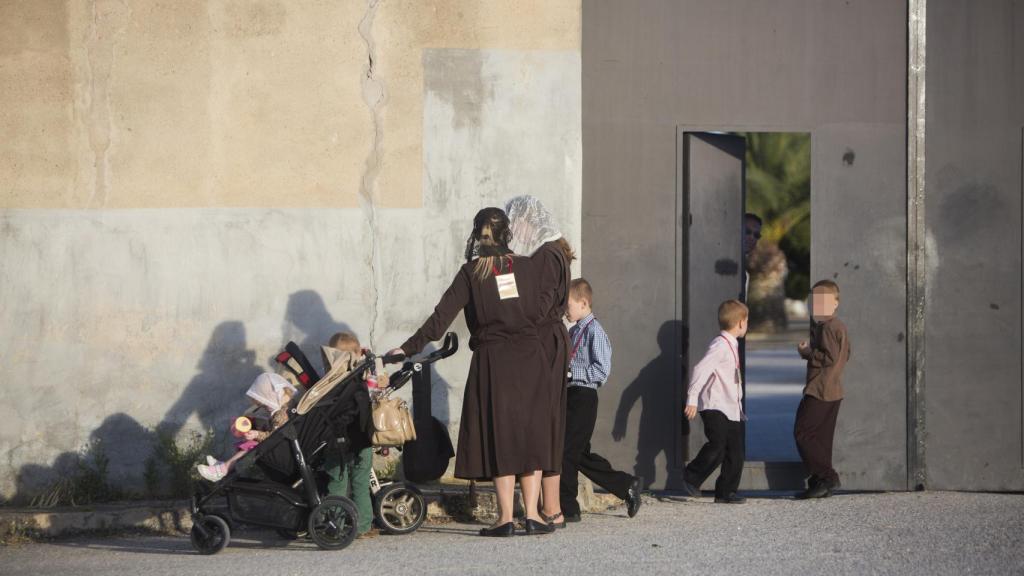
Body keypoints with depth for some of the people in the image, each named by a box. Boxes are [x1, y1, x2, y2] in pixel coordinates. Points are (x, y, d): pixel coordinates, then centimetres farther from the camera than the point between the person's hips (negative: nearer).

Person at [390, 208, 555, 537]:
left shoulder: (471, 272, -2)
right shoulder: (526, 268, 5)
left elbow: (442, 315, -5)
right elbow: (538, 311, 7)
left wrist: (409, 348, -3)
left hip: (492, 361, -2)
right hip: (529, 358, 2)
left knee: (499, 436, 1)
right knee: (530, 435, 7)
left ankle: (506, 517, -1)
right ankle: (532, 514, 3)